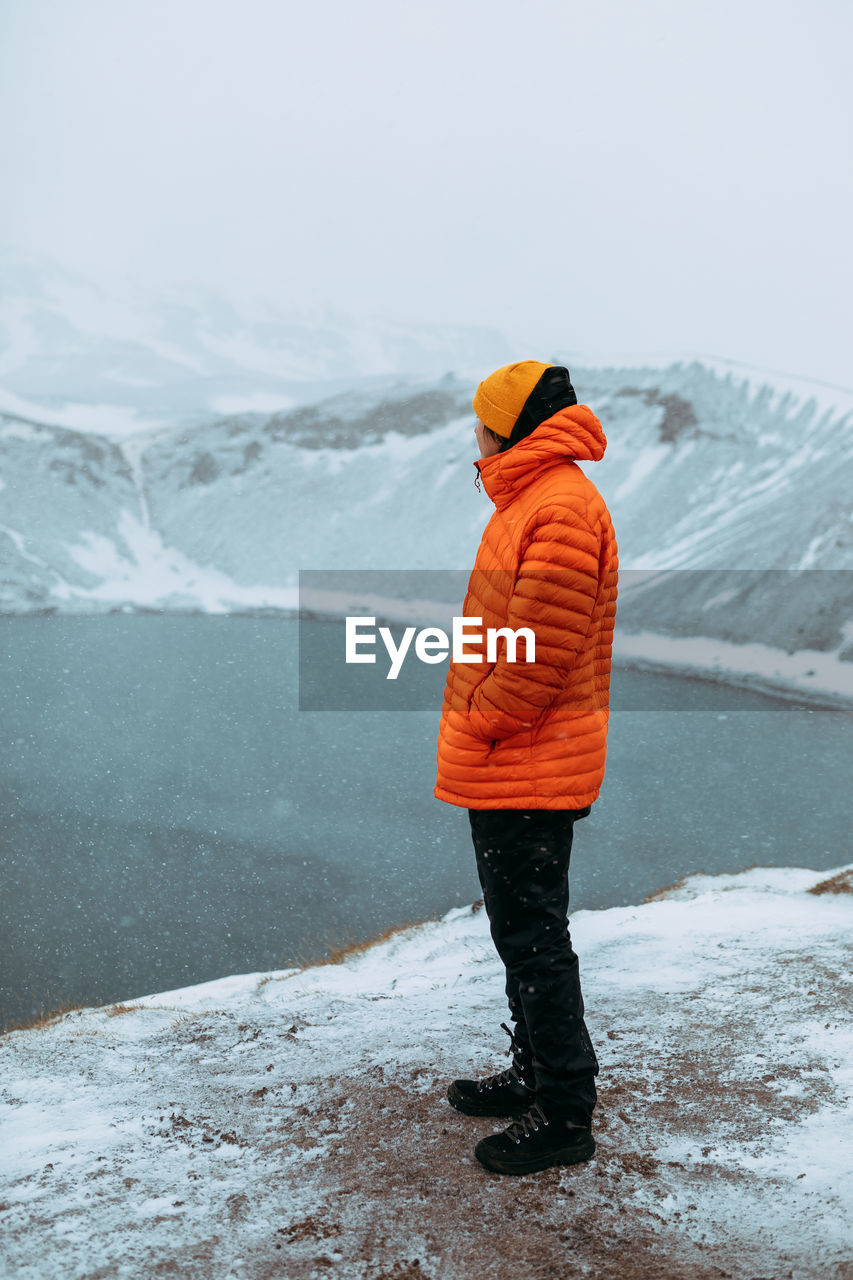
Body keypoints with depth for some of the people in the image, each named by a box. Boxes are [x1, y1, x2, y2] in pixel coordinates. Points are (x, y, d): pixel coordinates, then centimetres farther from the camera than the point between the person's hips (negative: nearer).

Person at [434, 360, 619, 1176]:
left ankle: (564, 1115, 11)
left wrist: (476, 730, -14)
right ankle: (536, 1075, 33)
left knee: (533, 937, -1)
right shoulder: (533, 502, 16)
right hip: (508, 770, 10)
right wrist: (473, 737, 13)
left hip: (527, 772, -10)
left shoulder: (561, 508, -17)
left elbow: (541, 650, -24)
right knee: (521, 931, 19)